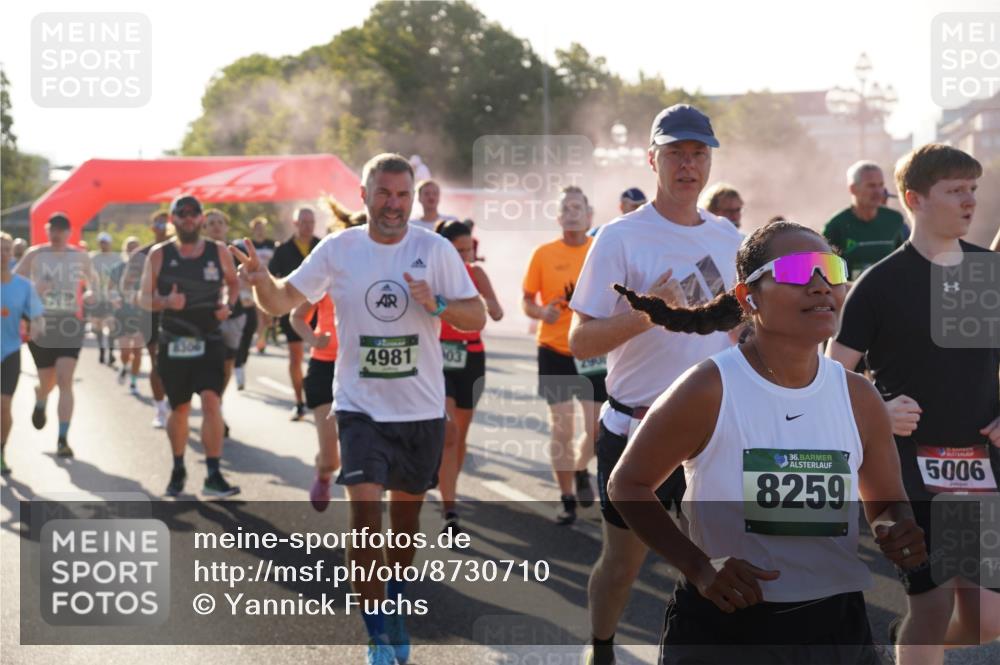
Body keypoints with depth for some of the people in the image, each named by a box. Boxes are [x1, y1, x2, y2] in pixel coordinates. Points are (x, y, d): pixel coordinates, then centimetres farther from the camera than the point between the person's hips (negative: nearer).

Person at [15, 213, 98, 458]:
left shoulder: (80, 256, 5)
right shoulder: (34, 255, 0)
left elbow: (92, 279, 23)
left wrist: (91, 293, 0)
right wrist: (33, 290, -17)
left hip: (70, 324, 0)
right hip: (41, 325, 0)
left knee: (65, 380, -13)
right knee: (47, 383, 8)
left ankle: (63, 438, -11)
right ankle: (40, 400, 48)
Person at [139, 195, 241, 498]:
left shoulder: (219, 252, 1)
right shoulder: (159, 255, -1)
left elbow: (234, 283, 18)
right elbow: (144, 298, 0)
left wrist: (229, 304, -3)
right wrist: (165, 302, -21)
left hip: (209, 342, 0)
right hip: (173, 344, 1)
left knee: (211, 402, -16)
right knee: (179, 408, 12)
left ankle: (214, 475, -12)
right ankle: (178, 470, 32)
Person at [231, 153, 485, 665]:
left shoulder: (436, 249, -4)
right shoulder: (338, 249, -2)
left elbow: (477, 318, -3)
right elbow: (283, 301, 1)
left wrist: (436, 304, -22)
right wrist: (260, 280, -21)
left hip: (422, 410, 1)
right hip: (361, 407, -1)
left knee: (406, 511, 14)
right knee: (365, 508, -15)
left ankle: (396, 611, 38)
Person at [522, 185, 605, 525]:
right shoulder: (543, 254, -1)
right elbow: (527, 300, 3)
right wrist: (542, 312, -17)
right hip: (554, 350, 0)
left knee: (596, 428, 0)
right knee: (560, 428, 0)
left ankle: (580, 470, 32)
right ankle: (567, 500, 12)